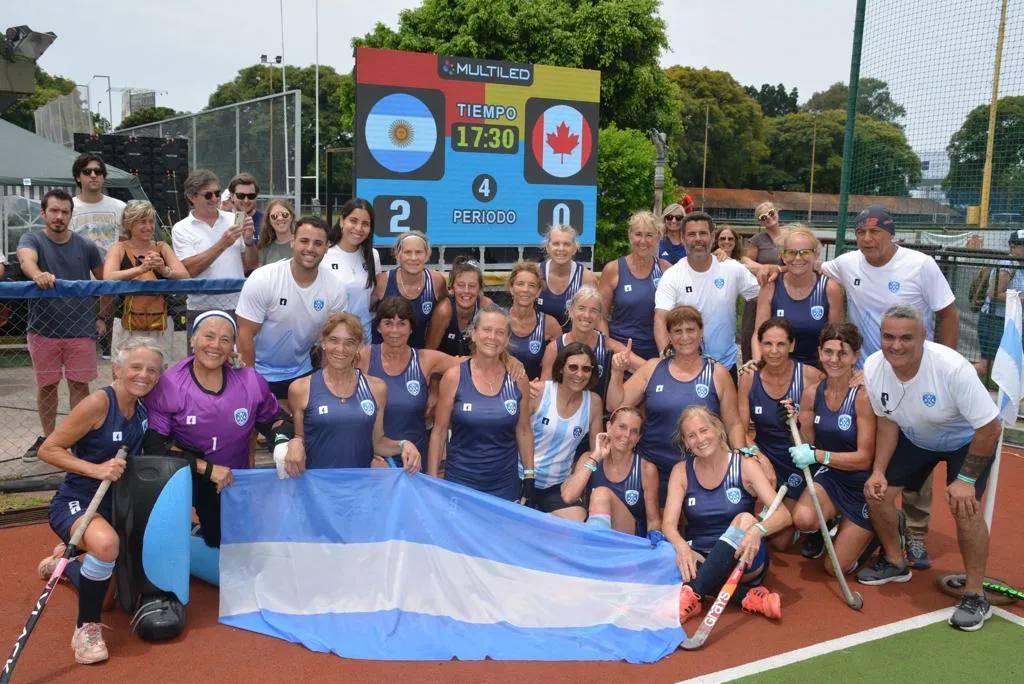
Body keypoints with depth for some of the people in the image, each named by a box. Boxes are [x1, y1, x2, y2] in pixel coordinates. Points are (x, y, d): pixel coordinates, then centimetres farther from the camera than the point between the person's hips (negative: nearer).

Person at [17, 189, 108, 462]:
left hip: (81, 328, 0)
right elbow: (26, 260, -28)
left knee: (79, 385, 5)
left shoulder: (86, 246, 0)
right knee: (46, 385, 11)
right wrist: (38, 274, -51)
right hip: (43, 327, 0)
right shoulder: (31, 240, -4)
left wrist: (102, 317, 7)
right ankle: (47, 438, 25)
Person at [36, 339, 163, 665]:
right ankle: (87, 628, -18)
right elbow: (48, 449, -18)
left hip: (113, 506, 7)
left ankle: (66, 560, 50)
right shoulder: (99, 403, -20)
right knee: (106, 542, -40)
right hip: (75, 502, -7)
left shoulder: (143, 411, 0)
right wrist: (95, 469, -29)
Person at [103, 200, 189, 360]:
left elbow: (185, 276, -3)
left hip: (161, 325, 2)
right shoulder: (118, 249, 3)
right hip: (127, 325, -2)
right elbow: (108, 278, -15)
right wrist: (141, 268, -28)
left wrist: (165, 270, -23)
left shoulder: (162, 248, 9)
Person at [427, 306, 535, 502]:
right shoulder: (454, 377, -7)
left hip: (505, 485, 2)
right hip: (459, 482, -2)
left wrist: (529, 478, 5)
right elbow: (439, 432, -3)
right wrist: (433, 482, -4)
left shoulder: (518, 379, -2)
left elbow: (524, 431, 7)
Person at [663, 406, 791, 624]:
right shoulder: (681, 471, 1)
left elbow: (783, 514, -14)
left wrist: (758, 530, -37)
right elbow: (669, 524, -10)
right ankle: (746, 597, -30)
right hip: (699, 561, 1)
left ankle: (691, 594, -36)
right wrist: (682, 547, -34)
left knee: (745, 519, -31)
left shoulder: (744, 466, -4)